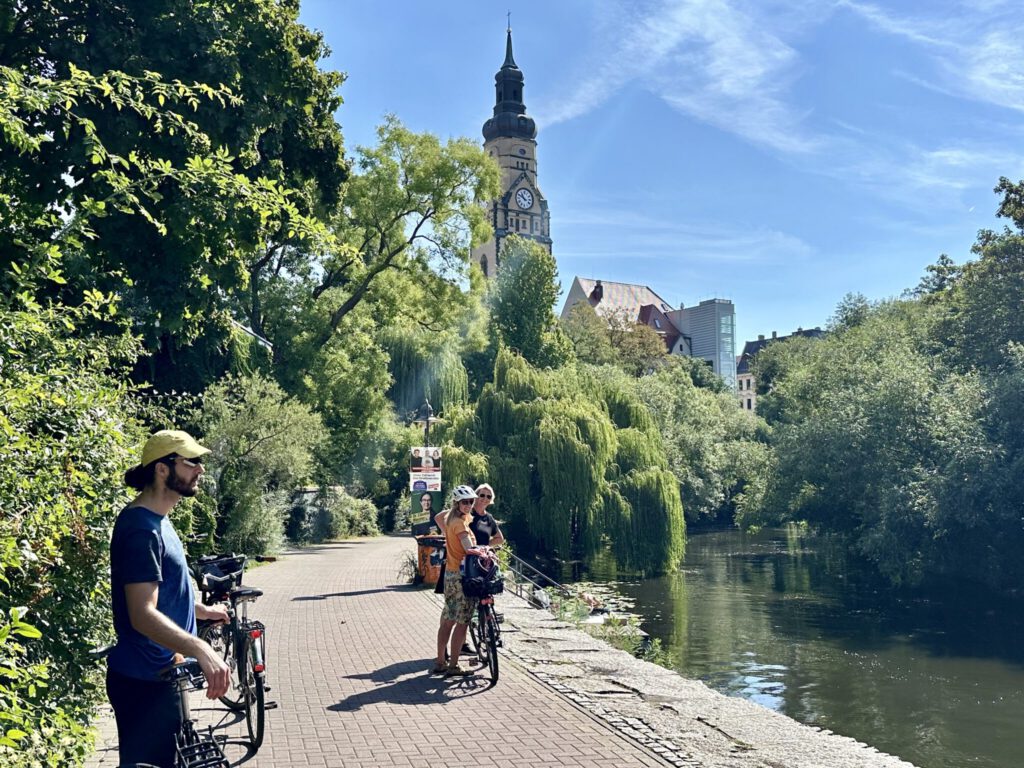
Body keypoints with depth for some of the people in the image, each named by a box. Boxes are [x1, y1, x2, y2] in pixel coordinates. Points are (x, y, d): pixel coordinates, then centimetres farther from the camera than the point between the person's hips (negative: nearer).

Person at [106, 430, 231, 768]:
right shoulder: (141, 528, -22)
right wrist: (201, 649, -42)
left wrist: (202, 610, 30)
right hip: (143, 681, -10)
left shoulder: (157, 520, 10)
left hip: (158, 674, 10)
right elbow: (143, 615, -31)